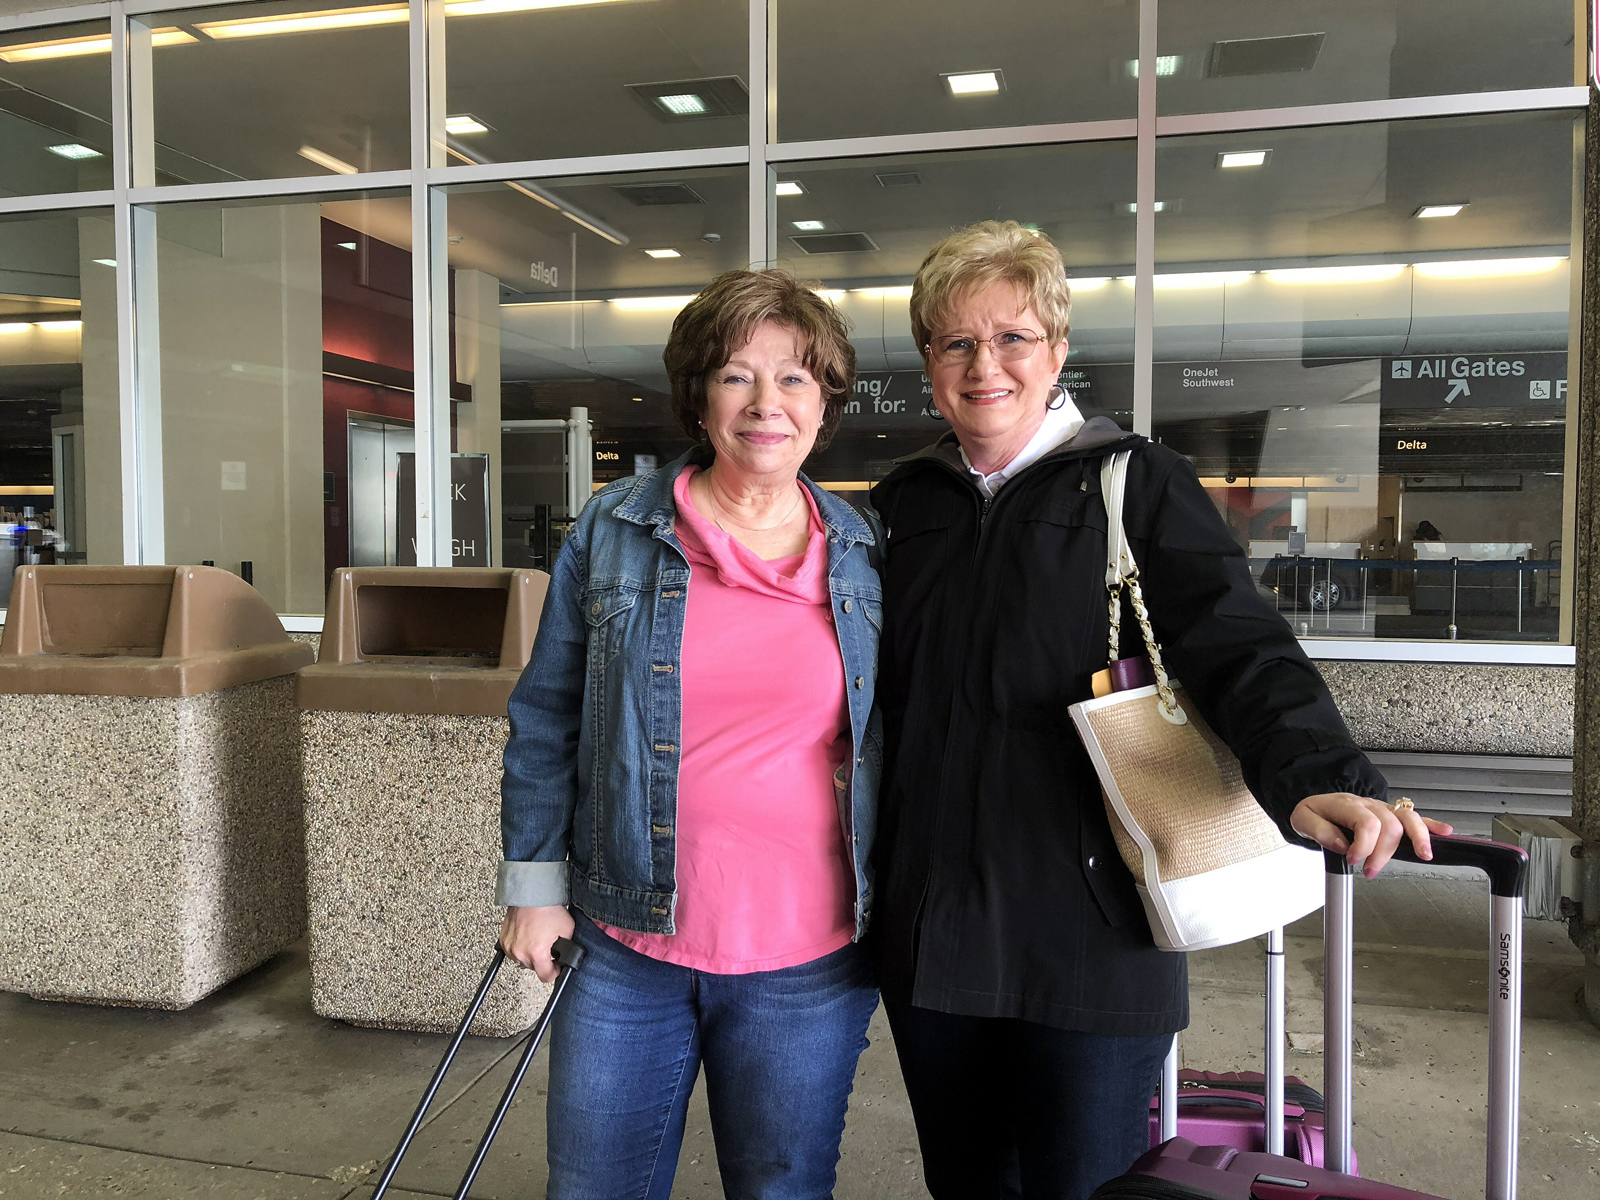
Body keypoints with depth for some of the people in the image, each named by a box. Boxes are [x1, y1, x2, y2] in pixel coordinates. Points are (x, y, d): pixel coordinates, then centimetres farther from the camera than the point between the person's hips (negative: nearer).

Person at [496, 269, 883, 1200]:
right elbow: (547, 716, 3)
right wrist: (535, 882, 1)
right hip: (625, 950, 0)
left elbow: (893, 740, 9)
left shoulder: (867, 556, 1)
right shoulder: (615, 530, -2)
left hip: (809, 962, 1)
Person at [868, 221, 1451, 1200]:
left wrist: (1316, 775, -32)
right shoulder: (904, 503, 9)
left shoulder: (1139, 484, -3)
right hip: (931, 936, 4)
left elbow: (1239, 644, -14)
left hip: (1090, 941, -4)